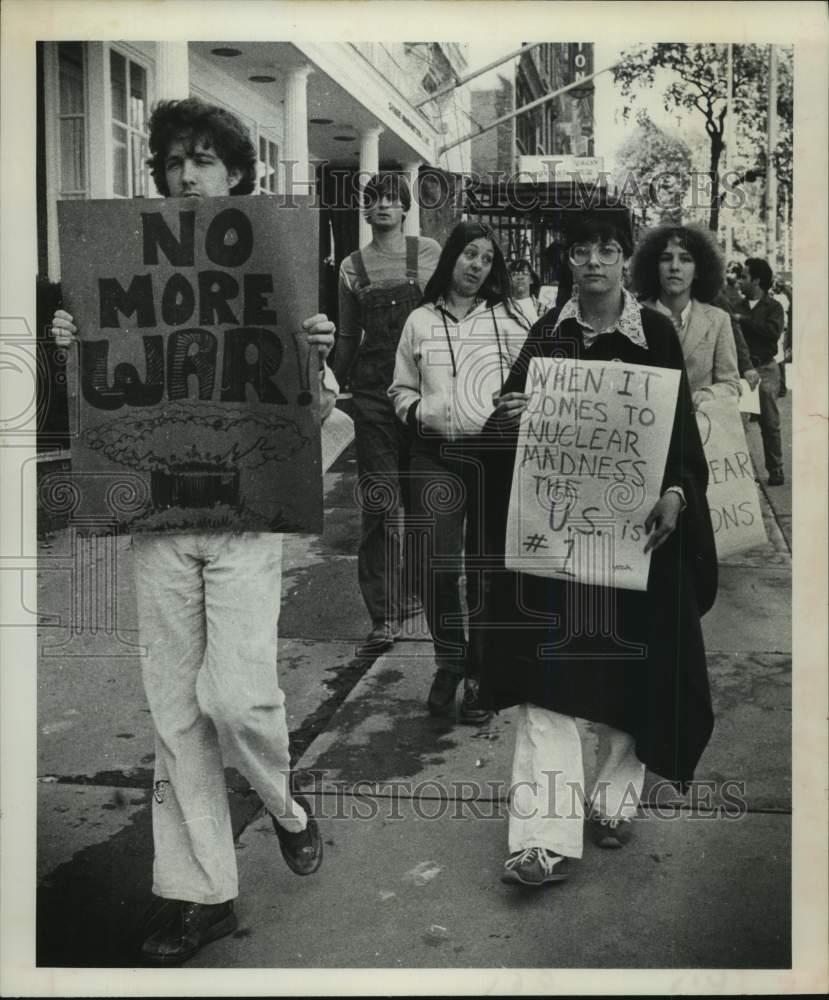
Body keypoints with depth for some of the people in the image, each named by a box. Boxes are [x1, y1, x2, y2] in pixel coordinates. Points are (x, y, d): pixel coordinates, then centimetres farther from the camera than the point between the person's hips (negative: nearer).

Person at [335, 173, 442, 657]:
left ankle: (416, 585, 28)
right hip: (373, 388, 0)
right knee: (380, 501, -5)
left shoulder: (428, 251, 6)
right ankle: (385, 615, -3)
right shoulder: (353, 266, 10)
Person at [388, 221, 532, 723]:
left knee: (487, 565, 4)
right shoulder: (420, 321, 10)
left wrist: (520, 405, -15)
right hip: (436, 455, 1)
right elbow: (402, 388, 17)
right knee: (438, 564, -5)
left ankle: (480, 672, 18)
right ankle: (449, 662, 18)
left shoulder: (510, 319, 6)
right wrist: (414, 410, -4)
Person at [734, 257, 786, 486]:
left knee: (769, 422, 1)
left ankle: (775, 470, 10)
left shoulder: (773, 307, 1)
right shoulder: (740, 306, 12)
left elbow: (774, 332, -17)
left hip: (765, 369, -3)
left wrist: (744, 320, -15)